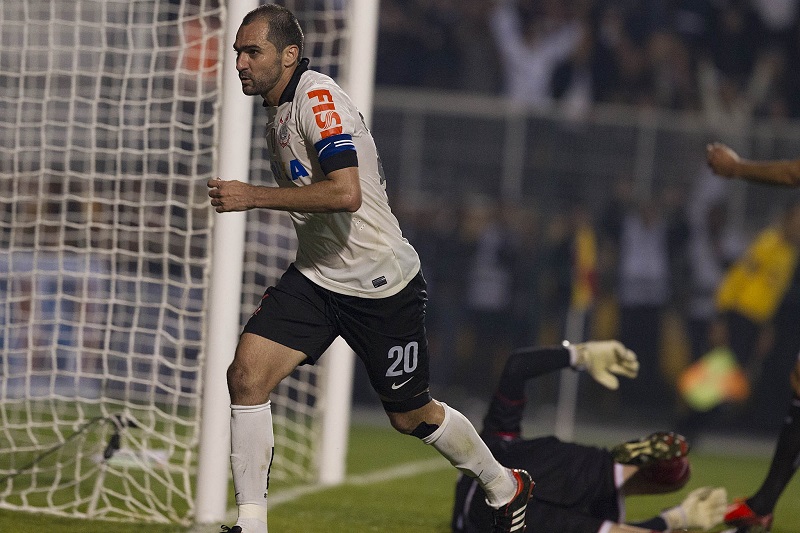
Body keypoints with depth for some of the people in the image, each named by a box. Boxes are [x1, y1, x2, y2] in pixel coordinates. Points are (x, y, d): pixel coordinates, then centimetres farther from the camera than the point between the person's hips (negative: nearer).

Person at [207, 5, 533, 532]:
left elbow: (346, 193, -33)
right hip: (316, 275, 8)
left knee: (410, 416, 8)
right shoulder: (279, 108, 8)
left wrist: (252, 196, -30)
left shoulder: (318, 97, -21)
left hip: (381, 283, -8)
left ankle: (504, 485, 34)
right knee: (247, 374, -13)